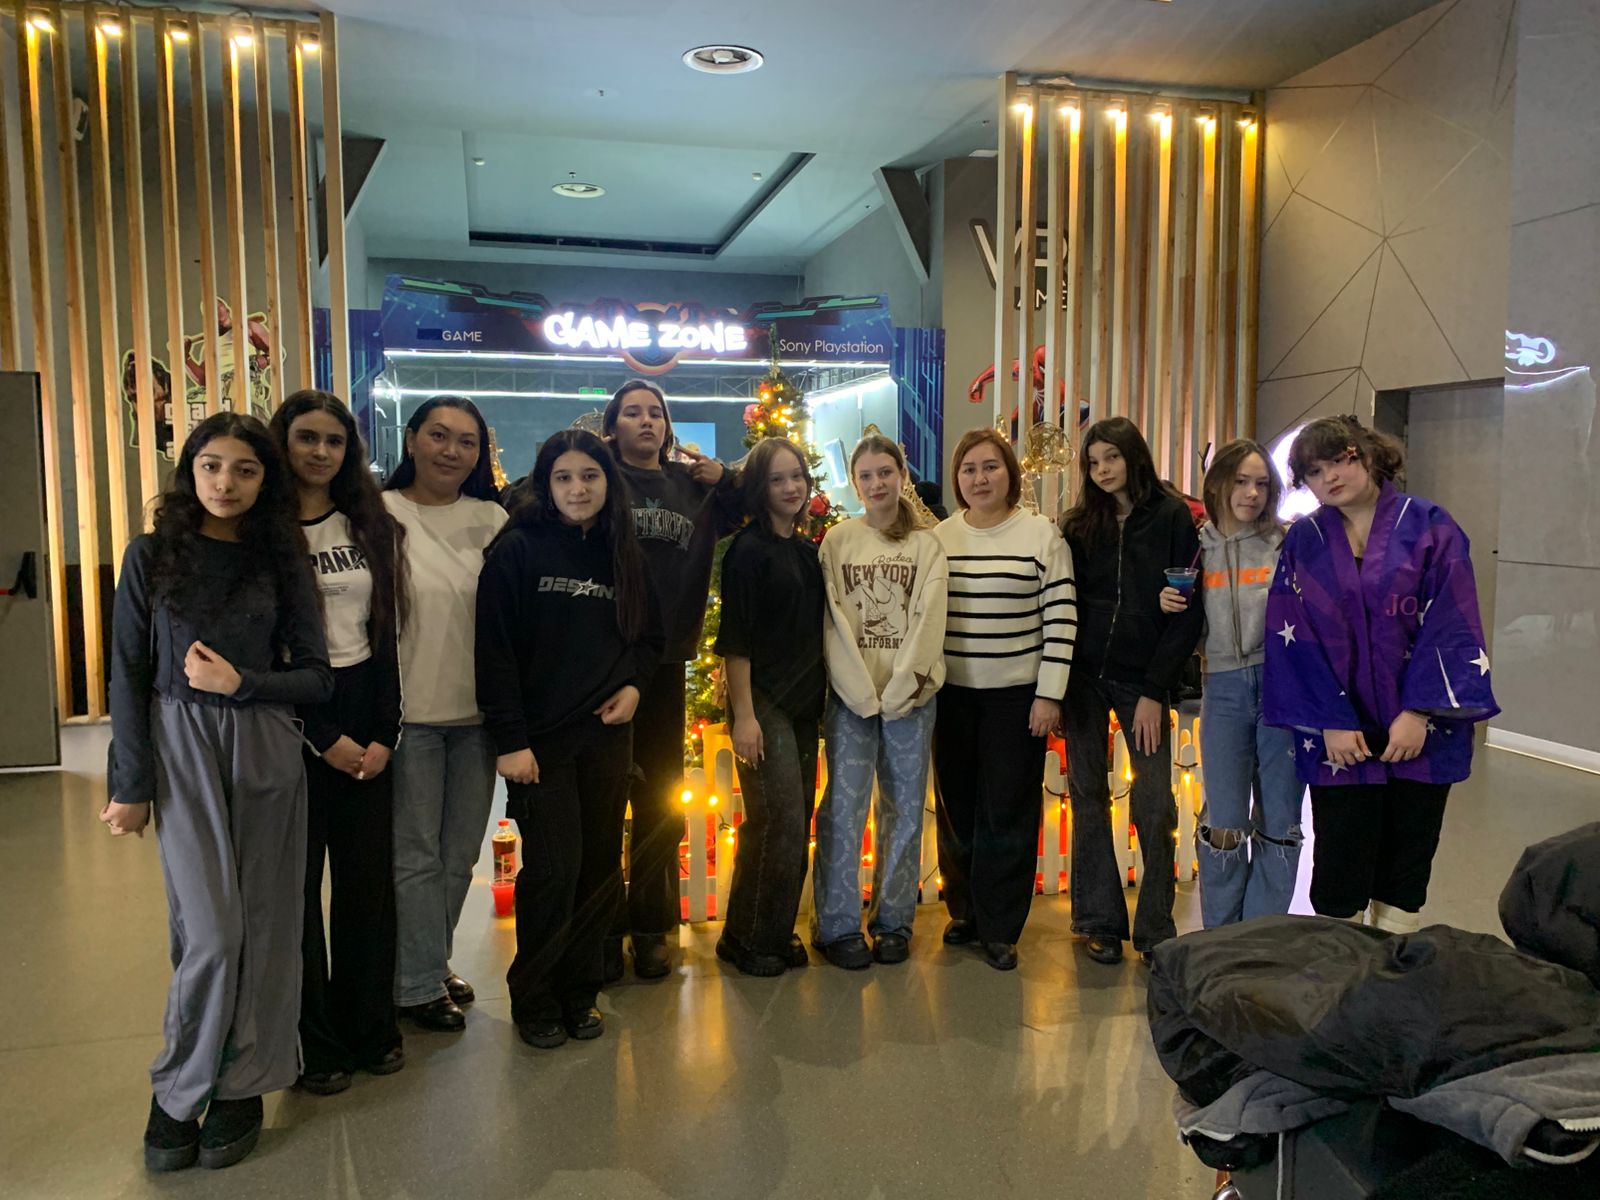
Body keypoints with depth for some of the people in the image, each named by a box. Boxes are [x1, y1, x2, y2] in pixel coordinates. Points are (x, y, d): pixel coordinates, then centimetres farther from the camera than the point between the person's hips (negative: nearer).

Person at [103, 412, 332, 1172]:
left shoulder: (281, 562, 4)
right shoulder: (152, 555, 1)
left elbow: (316, 676, 4)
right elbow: (127, 676, 0)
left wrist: (240, 682, -12)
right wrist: (131, 785, -2)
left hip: (267, 752, 2)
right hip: (183, 752, -2)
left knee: (263, 922, 5)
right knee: (211, 930, -6)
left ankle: (243, 1084, 22)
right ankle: (179, 1091, 16)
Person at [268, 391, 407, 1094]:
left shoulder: (372, 526, 9)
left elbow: (387, 631, 7)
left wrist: (386, 734, -2)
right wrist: (323, 738, -9)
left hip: (366, 713, 3)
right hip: (289, 720, -3)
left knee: (369, 875, 7)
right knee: (298, 880, 4)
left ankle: (371, 1026, 23)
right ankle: (314, 1042, 19)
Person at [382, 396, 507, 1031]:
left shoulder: (492, 519, 6)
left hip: (477, 711, 4)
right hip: (411, 711, -4)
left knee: (460, 852, 15)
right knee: (416, 854, 6)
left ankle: (434, 961, 34)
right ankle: (418, 984, 21)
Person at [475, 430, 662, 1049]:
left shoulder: (622, 554, 8)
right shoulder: (518, 548, -7)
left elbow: (648, 636, 19)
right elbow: (494, 648, -10)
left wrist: (633, 684, -1)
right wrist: (509, 739, -14)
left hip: (607, 735, 5)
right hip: (541, 737, -4)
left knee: (600, 865, 8)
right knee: (553, 868, -3)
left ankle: (579, 989, 25)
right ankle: (533, 999, 18)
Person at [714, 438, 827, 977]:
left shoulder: (808, 550, 12)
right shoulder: (749, 549, -9)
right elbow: (735, 638, -12)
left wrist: (821, 695, 14)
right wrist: (743, 715, -17)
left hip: (804, 703, 7)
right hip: (763, 702, -7)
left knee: (797, 824, 9)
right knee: (778, 821, -8)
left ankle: (778, 933, 22)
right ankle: (746, 939, 8)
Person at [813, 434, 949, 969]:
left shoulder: (926, 545, 7)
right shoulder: (838, 540, 5)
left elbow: (929, 619, -2)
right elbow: (833, 620, -2)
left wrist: (902, 686, -13)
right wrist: (861, 689, -11)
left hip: (910, 694, 1)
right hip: (851, 693, -1)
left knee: (904, 810, 7)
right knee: (844, 809, -2)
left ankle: (893, 920, 20)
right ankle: (839, 925, 9)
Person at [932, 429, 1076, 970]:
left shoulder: (1042, 534, -3)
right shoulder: (938, 537, 5)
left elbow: (1061, 616, -6)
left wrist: (1049, 694, -10)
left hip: (1017, 695, -3)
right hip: (952, 694, 3)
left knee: (1008, 814, 2)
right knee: (957, 808, 11)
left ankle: (1000, 929, 15)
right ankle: (964, 909, 28)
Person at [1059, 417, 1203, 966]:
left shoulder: (1173, 518, -2)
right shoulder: (1077, 525, 6)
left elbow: (1188, 611, -5)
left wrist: (1155, 690, -9)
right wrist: (1055, 686, -4)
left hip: (1142, 679, -2)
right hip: (1083, 677, 2)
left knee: (1155, 806, -4)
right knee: (1089, 799, 6)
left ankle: (1155, 929, 11)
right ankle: (1100, 922, 16)